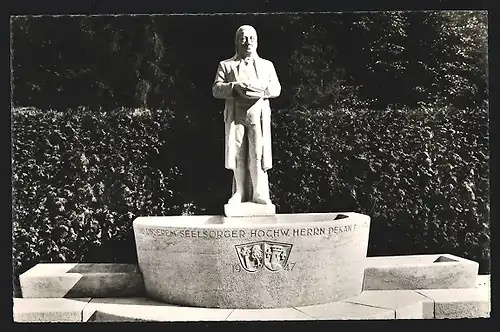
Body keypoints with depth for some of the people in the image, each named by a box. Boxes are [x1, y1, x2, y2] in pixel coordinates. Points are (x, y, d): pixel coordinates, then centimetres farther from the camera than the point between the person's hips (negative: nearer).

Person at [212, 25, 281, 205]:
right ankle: (240, 193, 9)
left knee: (258, 155, -8)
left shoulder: (267, 65, 20)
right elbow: (216, 89, 3)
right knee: (238, 156, -1)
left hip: (259, 116, 0)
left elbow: (276, 88, 8)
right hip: (235, 115, 0)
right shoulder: (226, 65, 15)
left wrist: (260, 89, -12)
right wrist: (234, 87, -15)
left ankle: (260, 193, -2)